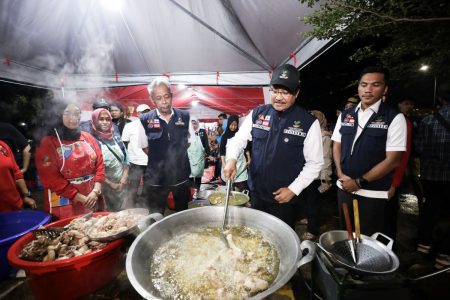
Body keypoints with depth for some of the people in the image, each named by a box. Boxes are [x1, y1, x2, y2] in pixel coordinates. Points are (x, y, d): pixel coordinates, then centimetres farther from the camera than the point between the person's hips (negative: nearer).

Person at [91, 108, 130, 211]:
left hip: (122, 186, 5)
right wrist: (111, 184, -12)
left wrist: (123, 181, -3)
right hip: (105, 187, -5)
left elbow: (126, 162, 9)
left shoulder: (117, 141, 8)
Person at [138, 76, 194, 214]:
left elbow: (191, 141, 8)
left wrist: (176, 153, -1)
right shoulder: (144, 120, -8)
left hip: (181, 176, 2)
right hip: (155, 178, -1)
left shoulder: (185, 116, -4)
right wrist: (158, 159, -4)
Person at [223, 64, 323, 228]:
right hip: (256, 193, 3)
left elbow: (315, 163, -6)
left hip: (284, 197, -2)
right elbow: (238, 139, 3)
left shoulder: (309, 122, -10)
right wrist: (231, 159, -17)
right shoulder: (257, 114, -3)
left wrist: (293, 189, -12)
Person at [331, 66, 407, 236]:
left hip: (373, 193, -4)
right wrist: (340, 173, -5)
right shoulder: (345, 115, 4)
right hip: (344, 187, 4)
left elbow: (392, 160, -11)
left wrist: (359, 182, -12)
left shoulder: (394, 118, -8)